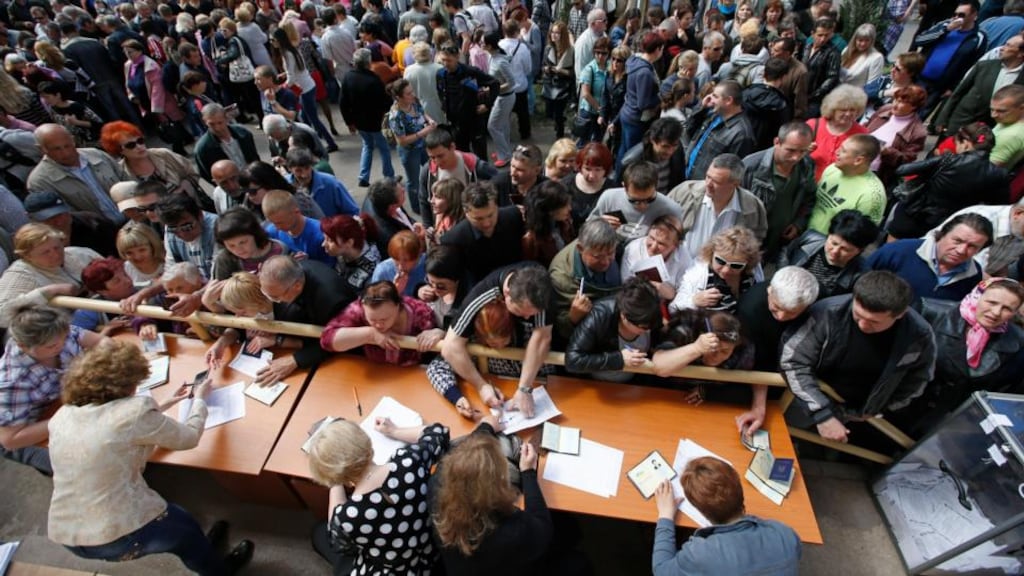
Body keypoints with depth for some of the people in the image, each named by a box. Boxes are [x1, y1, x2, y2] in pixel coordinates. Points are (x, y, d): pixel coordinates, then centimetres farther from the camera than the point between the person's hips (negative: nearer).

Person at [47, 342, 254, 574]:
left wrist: (166, 404, 19)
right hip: (118, 534, -6)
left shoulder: (62, 416, -1)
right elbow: (189, 437, -8)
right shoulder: (133, 411, -22)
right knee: (186, 526, 25)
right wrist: (199, 398, 8)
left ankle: (202, 551, 52)